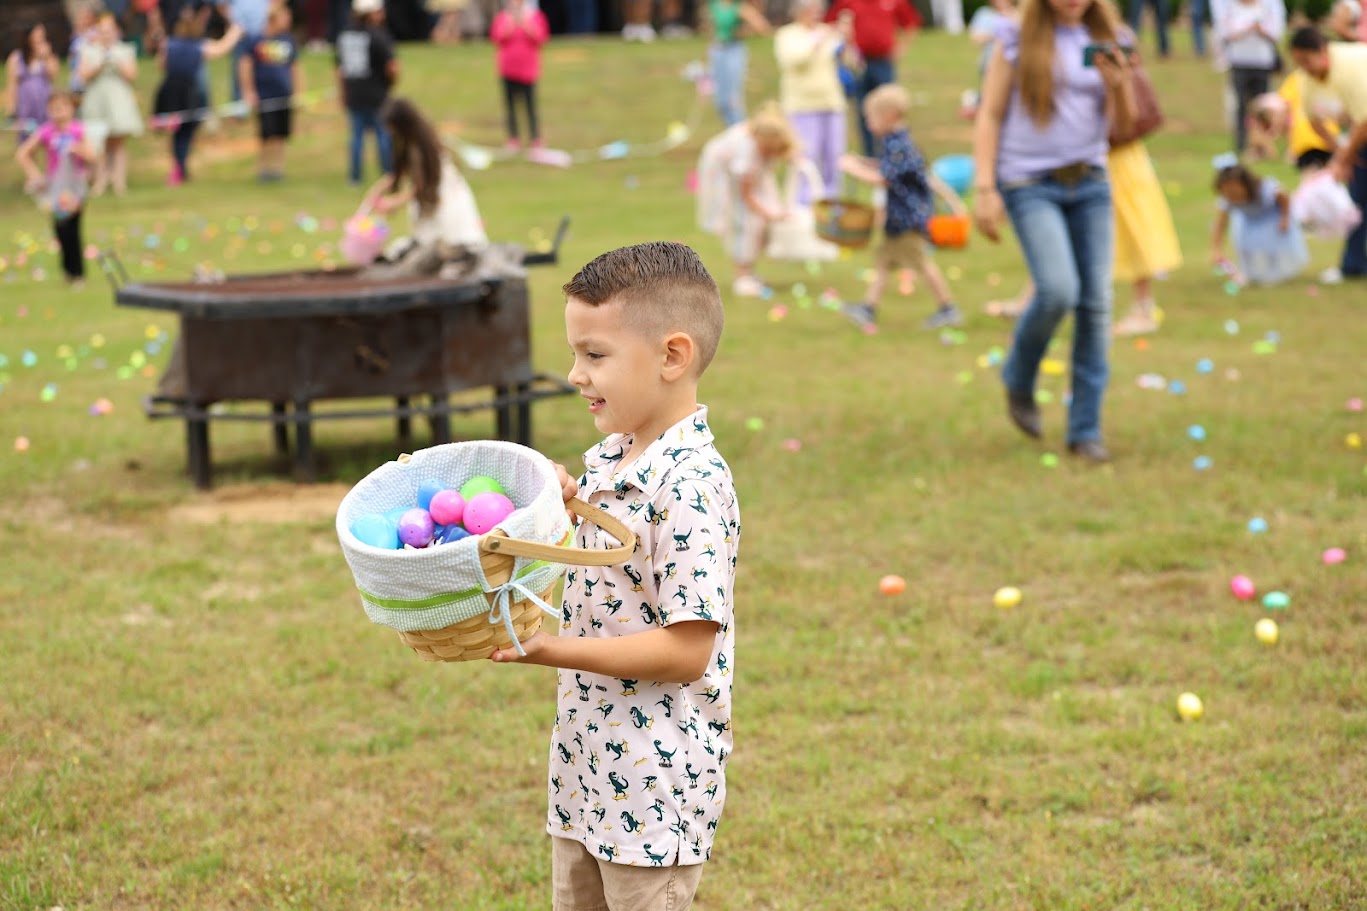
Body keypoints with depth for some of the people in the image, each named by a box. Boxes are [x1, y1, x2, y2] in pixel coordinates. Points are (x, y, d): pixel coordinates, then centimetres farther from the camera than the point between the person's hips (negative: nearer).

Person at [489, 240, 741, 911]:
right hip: (585, 767, 9)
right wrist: (564, 502, 4)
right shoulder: (609, 460, 7)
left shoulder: (691, 485, -21)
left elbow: (687, 650, -24)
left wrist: (557, 651, -25)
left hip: (655, 784, -9)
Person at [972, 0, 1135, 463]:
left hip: (1089, 183, 4)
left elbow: (1122, 125, 10)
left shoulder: (1103, 40, 9)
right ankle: (1019, 380, 10)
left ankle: (1085, 429, 8)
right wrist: (985, 188, -7)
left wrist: (1119, 84, -11)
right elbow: (990, 115, 1)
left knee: (1095, 303, -2)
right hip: (1031, 185, -4)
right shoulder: (1017, 39, 0)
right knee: (1057, 291, -21)